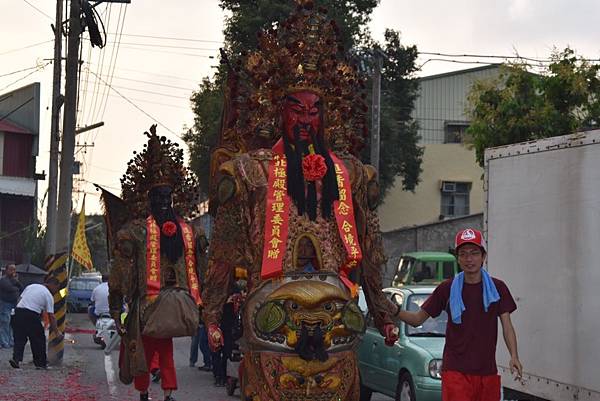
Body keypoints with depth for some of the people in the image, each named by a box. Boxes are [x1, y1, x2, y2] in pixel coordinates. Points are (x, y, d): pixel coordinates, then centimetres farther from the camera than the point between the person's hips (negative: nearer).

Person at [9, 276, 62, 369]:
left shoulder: (31, 286, 21)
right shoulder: (48, 295, 5)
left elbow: (20, 299, 17)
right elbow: (51, 316, 2)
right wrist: (57, 332, 5)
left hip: (18, 310, 5)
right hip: (31, 315, -5)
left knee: (19, 338, 10)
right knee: (38, 340, 8)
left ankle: (16, 358, -6)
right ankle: (41, 363, 13)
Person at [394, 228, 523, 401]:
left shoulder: (497, 288, 4)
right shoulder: (447, 289, 1)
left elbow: (507, 326, 2)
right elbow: (418, 319, 4)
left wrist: (514, 356, -14)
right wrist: (395, 311, -15)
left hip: (488, 372, 2)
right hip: (456, 372, -2)